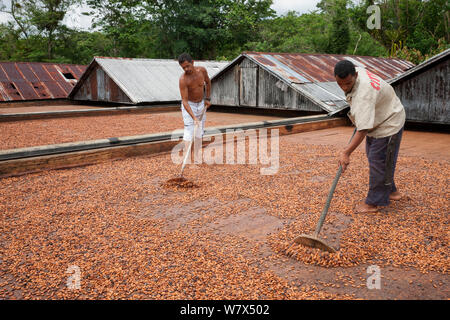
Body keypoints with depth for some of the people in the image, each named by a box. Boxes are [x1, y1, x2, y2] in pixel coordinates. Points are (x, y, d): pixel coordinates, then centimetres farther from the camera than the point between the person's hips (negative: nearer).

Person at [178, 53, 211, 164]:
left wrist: (208, 98, 9)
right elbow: (184, 101, -29)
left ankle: (196, 157, 13)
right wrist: (194, 118, -36)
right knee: (189, 131, -12)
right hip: (188, 105, -5)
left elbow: (208, 82, 10)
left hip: (201, 104, 5)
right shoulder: (183, 79, -27)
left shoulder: (202, 70, -13)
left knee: (199, 131, 7)